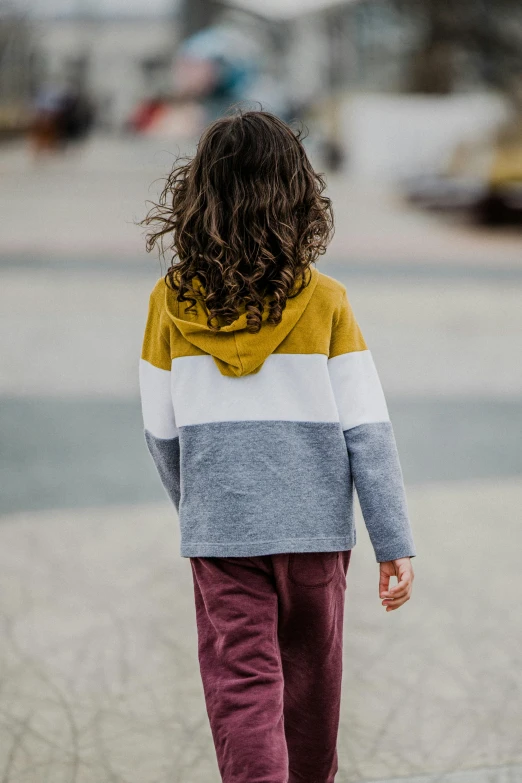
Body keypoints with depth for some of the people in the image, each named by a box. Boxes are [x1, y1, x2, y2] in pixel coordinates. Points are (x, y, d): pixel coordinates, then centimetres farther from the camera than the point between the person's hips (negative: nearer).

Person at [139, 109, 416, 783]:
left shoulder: (171, 304, -6)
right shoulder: (324, 303, -10)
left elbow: (161, 434, 3)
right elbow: (367, 432, -9)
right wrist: (395, 544, -3)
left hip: (218, 531, 0)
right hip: (314, 526, 1)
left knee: (241, 686, 2)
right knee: (311, 678, 20)